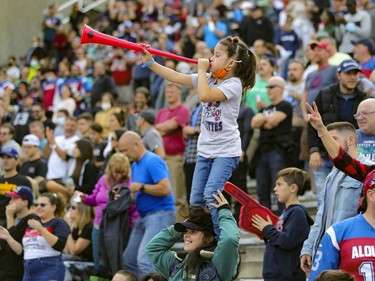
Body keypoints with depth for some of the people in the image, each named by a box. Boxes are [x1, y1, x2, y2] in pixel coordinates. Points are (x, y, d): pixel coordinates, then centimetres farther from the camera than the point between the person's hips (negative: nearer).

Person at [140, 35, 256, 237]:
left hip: (226, 150, -8)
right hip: (206, 149, 8)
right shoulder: (208, 79, 9)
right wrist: (150, 63, 1)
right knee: (196, 199, 4)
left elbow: (205, 95, -27)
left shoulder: (233, 84, -13)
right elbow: (176, 77, 7)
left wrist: (202, 70, -14)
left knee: (211, 194, -20)